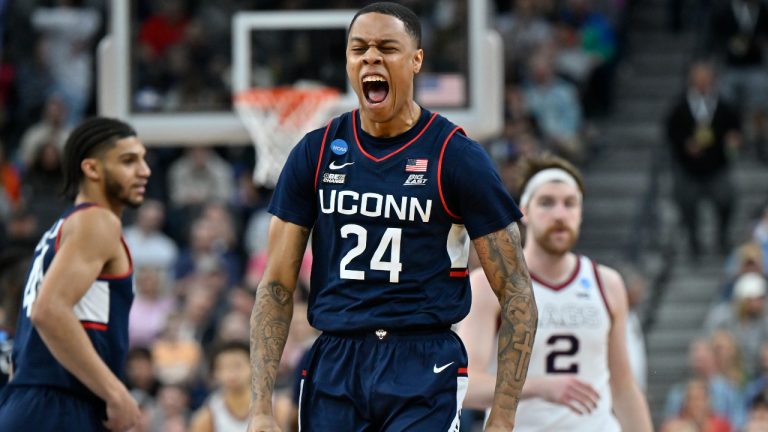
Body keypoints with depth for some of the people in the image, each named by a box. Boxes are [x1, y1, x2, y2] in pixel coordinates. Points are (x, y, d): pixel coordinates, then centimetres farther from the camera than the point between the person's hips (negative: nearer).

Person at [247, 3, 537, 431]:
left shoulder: (455, 156, -3)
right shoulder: (315, 153, 6)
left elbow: (516, 292, -3)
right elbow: (277, 285, 8)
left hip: (424, 368, -3)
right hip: (333, 368, 3)